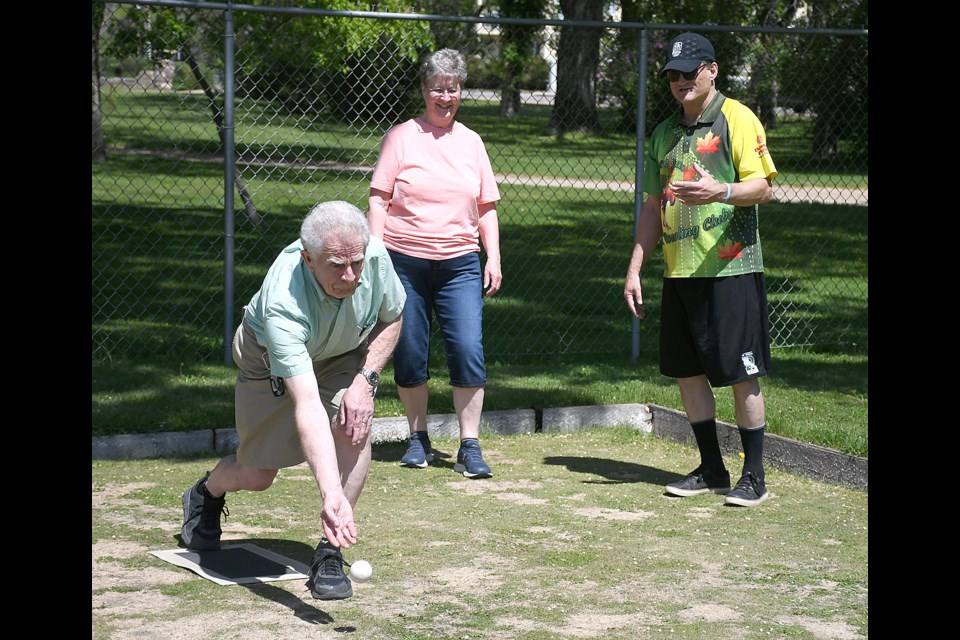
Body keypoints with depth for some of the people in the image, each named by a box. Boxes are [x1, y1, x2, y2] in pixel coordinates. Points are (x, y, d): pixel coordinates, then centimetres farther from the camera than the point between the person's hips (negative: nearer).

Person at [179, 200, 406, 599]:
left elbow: (392, 319, -8)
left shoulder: (375, 256, -32)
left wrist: (365, 379, -23)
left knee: (355, 424, -26)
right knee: (257, 476, 1)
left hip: (344, 355, 3)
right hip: (269, 361, -3)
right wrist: (331, 494, -61)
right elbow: (306, 406, -53)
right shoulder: (283, 304, -45)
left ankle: (328, 553, -15)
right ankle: (207, 493, 40)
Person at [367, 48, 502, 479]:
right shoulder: (401, 137, 3)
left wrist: (494, 257, 6)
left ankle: (469, 447, -4)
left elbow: (486, 207, 16)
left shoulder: (470, 142, 12)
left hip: (459, 265, 1)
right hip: (405, 262, -1)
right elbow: (379, 200, 1)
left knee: (468, 350, -10)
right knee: (409, 355, 4)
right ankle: (418, 439, 21)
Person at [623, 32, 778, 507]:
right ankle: (711, 470, 19)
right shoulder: (664, 134, 17)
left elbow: (762, 187, -11)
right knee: (688, 373, 8)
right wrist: (634, 270, 16)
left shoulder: (737, 119, -3)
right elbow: (653, 208, 21)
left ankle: (754, 476, 3)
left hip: (731, 269, -7)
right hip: (679, 272, 7)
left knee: (742, 374, -5)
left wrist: (721, 192, -30)